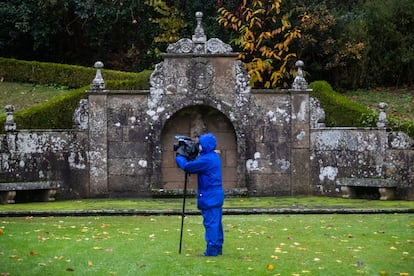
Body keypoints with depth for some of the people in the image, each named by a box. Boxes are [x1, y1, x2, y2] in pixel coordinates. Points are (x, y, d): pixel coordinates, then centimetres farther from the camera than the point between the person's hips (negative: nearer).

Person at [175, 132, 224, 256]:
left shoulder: (206, 160, -19)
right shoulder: (215, 157, 12)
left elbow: (187, 166, -16)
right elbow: (196, 165, 18)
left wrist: (179, 157, 1)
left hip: (209, 196, -10)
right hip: (217, 194, 10)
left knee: (210, 222, -7)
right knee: (216, 222, 13)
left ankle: (212, 249, -5)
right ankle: (218, 247, 19)